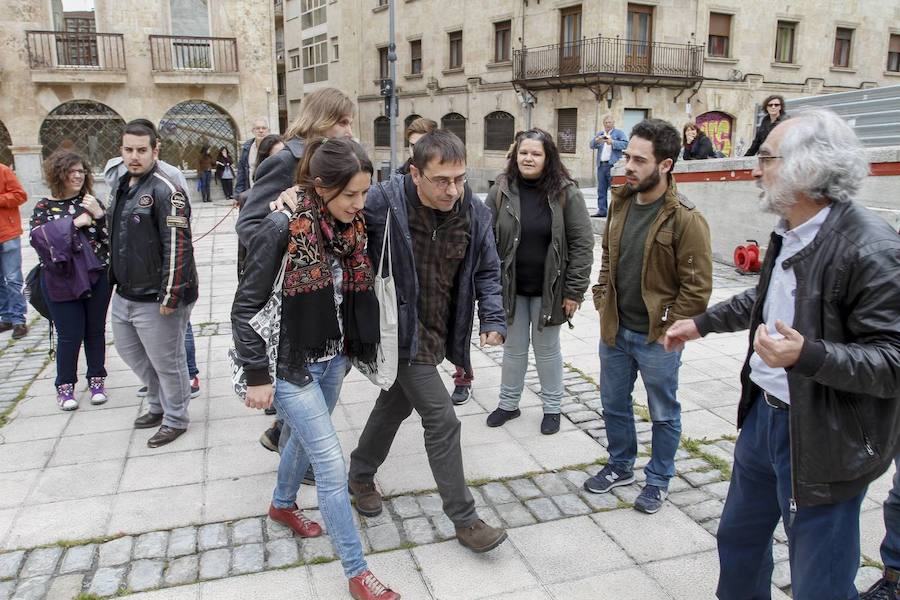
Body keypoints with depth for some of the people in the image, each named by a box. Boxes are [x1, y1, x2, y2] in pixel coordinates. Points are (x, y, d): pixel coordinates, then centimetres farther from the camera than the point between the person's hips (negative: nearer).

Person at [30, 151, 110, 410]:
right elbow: (39, 238, -12)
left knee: (95, 331, 10)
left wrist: (99, 215, -16)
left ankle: (96, 380, 24)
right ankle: (65, 387, 17)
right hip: (61, 281, -1)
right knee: (70, 335, 2)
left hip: (96, 277, 1)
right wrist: (74, 223, -16)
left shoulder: (91, 202, 4)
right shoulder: (44, 208, 3)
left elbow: (111, 237, -1)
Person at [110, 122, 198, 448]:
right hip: (124, 293, 9)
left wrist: (170, 296, -23)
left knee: (166, 362, 4)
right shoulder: (124, 186, 11)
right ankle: (159, 404, 41)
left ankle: (175, 419, 24)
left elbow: (177, 246, -22)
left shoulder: (165, 190, -17)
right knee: (129, 351, 22)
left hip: (155, 299, -9)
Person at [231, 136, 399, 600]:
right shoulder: (282, 228, -22)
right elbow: (246, 308, -17)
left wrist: (356, 350, 11)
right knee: (332, 467, -3)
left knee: (304, 438, 26)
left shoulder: (352, 226, -3)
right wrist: (257, 376, -15)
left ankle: (282, 505, 55)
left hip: (333, 360, 7)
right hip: (293, 366, -6)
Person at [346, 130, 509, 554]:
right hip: (402, 331, -6)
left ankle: (360, 476, 48)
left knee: (396, 405, 23)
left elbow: (486, 272, 2)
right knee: (442, 419, -6)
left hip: (438, 333, 6)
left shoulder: (475, 213, -8)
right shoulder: (383, 201, -23)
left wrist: (493, 319, -10)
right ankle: (464, 519, 13)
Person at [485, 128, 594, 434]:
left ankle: (552, 407, 32)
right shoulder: (501, 191, -4)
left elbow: (582, 243, -8)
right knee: (514, 348, 16)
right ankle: (509, 404, 34)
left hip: (548, 288, -2)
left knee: (547, 349, 14)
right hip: (510, 287, 2)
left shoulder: (566, 193, -9)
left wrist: (574, 291, -11)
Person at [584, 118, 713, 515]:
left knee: (663, 414, 14)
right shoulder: (621, 203, 2)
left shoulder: (685, 219, -19)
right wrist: (602, 301, 7)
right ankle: (620, 466, 42)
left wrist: (669, 329, -15)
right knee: (614, 404, 20)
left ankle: (658, 481, 33)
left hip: (656, 337, -6)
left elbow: (698, 285, -17)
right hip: (615, 329, 7)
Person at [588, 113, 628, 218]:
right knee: (601, 189, 6)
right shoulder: (599, 133, 19)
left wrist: (612, 142, -21)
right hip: (601, 165, 5)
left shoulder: (619, 133, 5)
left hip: (613, 165, -5)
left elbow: (625, 144, -9)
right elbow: (592, 145, 9)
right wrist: (596, 140, -13)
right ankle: (602, 210, 10)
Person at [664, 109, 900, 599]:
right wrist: (701, 323, 27)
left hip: (823, 440, -8)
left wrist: (807, 355, -36)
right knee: (738, 538, 26)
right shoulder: (789, 232, 4)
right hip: (763, 412, 8)